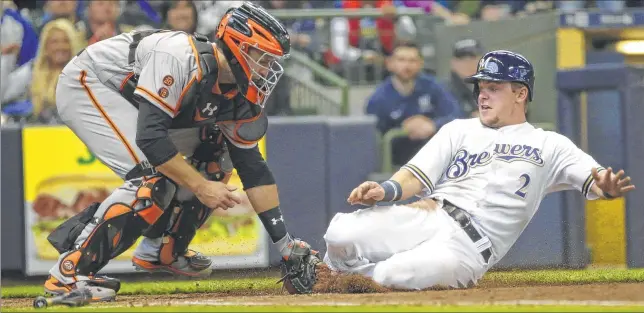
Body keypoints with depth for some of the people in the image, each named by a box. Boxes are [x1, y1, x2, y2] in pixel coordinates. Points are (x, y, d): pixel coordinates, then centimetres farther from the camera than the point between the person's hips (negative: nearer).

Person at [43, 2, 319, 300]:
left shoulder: (240, 96, -7)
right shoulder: (181, 58, -34)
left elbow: (252, 167, 0)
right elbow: (150, 137, -37)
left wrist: (284, 244, -4)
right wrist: (201, 187, -33)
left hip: (127, 101, 9)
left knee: (213, 156, 6)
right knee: (155, 175, -26)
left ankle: (157, 250, 16)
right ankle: (68, 271, -27)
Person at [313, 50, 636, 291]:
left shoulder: (548, 145, 12)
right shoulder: (459, 130, 22)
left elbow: (593, 178, -2)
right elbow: (417, 178, 12)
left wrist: (605, 187, -29)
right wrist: (385, 191, -12)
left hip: (470, 247, -3)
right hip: (428, 217, 3)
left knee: (398, 274, -35)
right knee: (341, 234, -24)